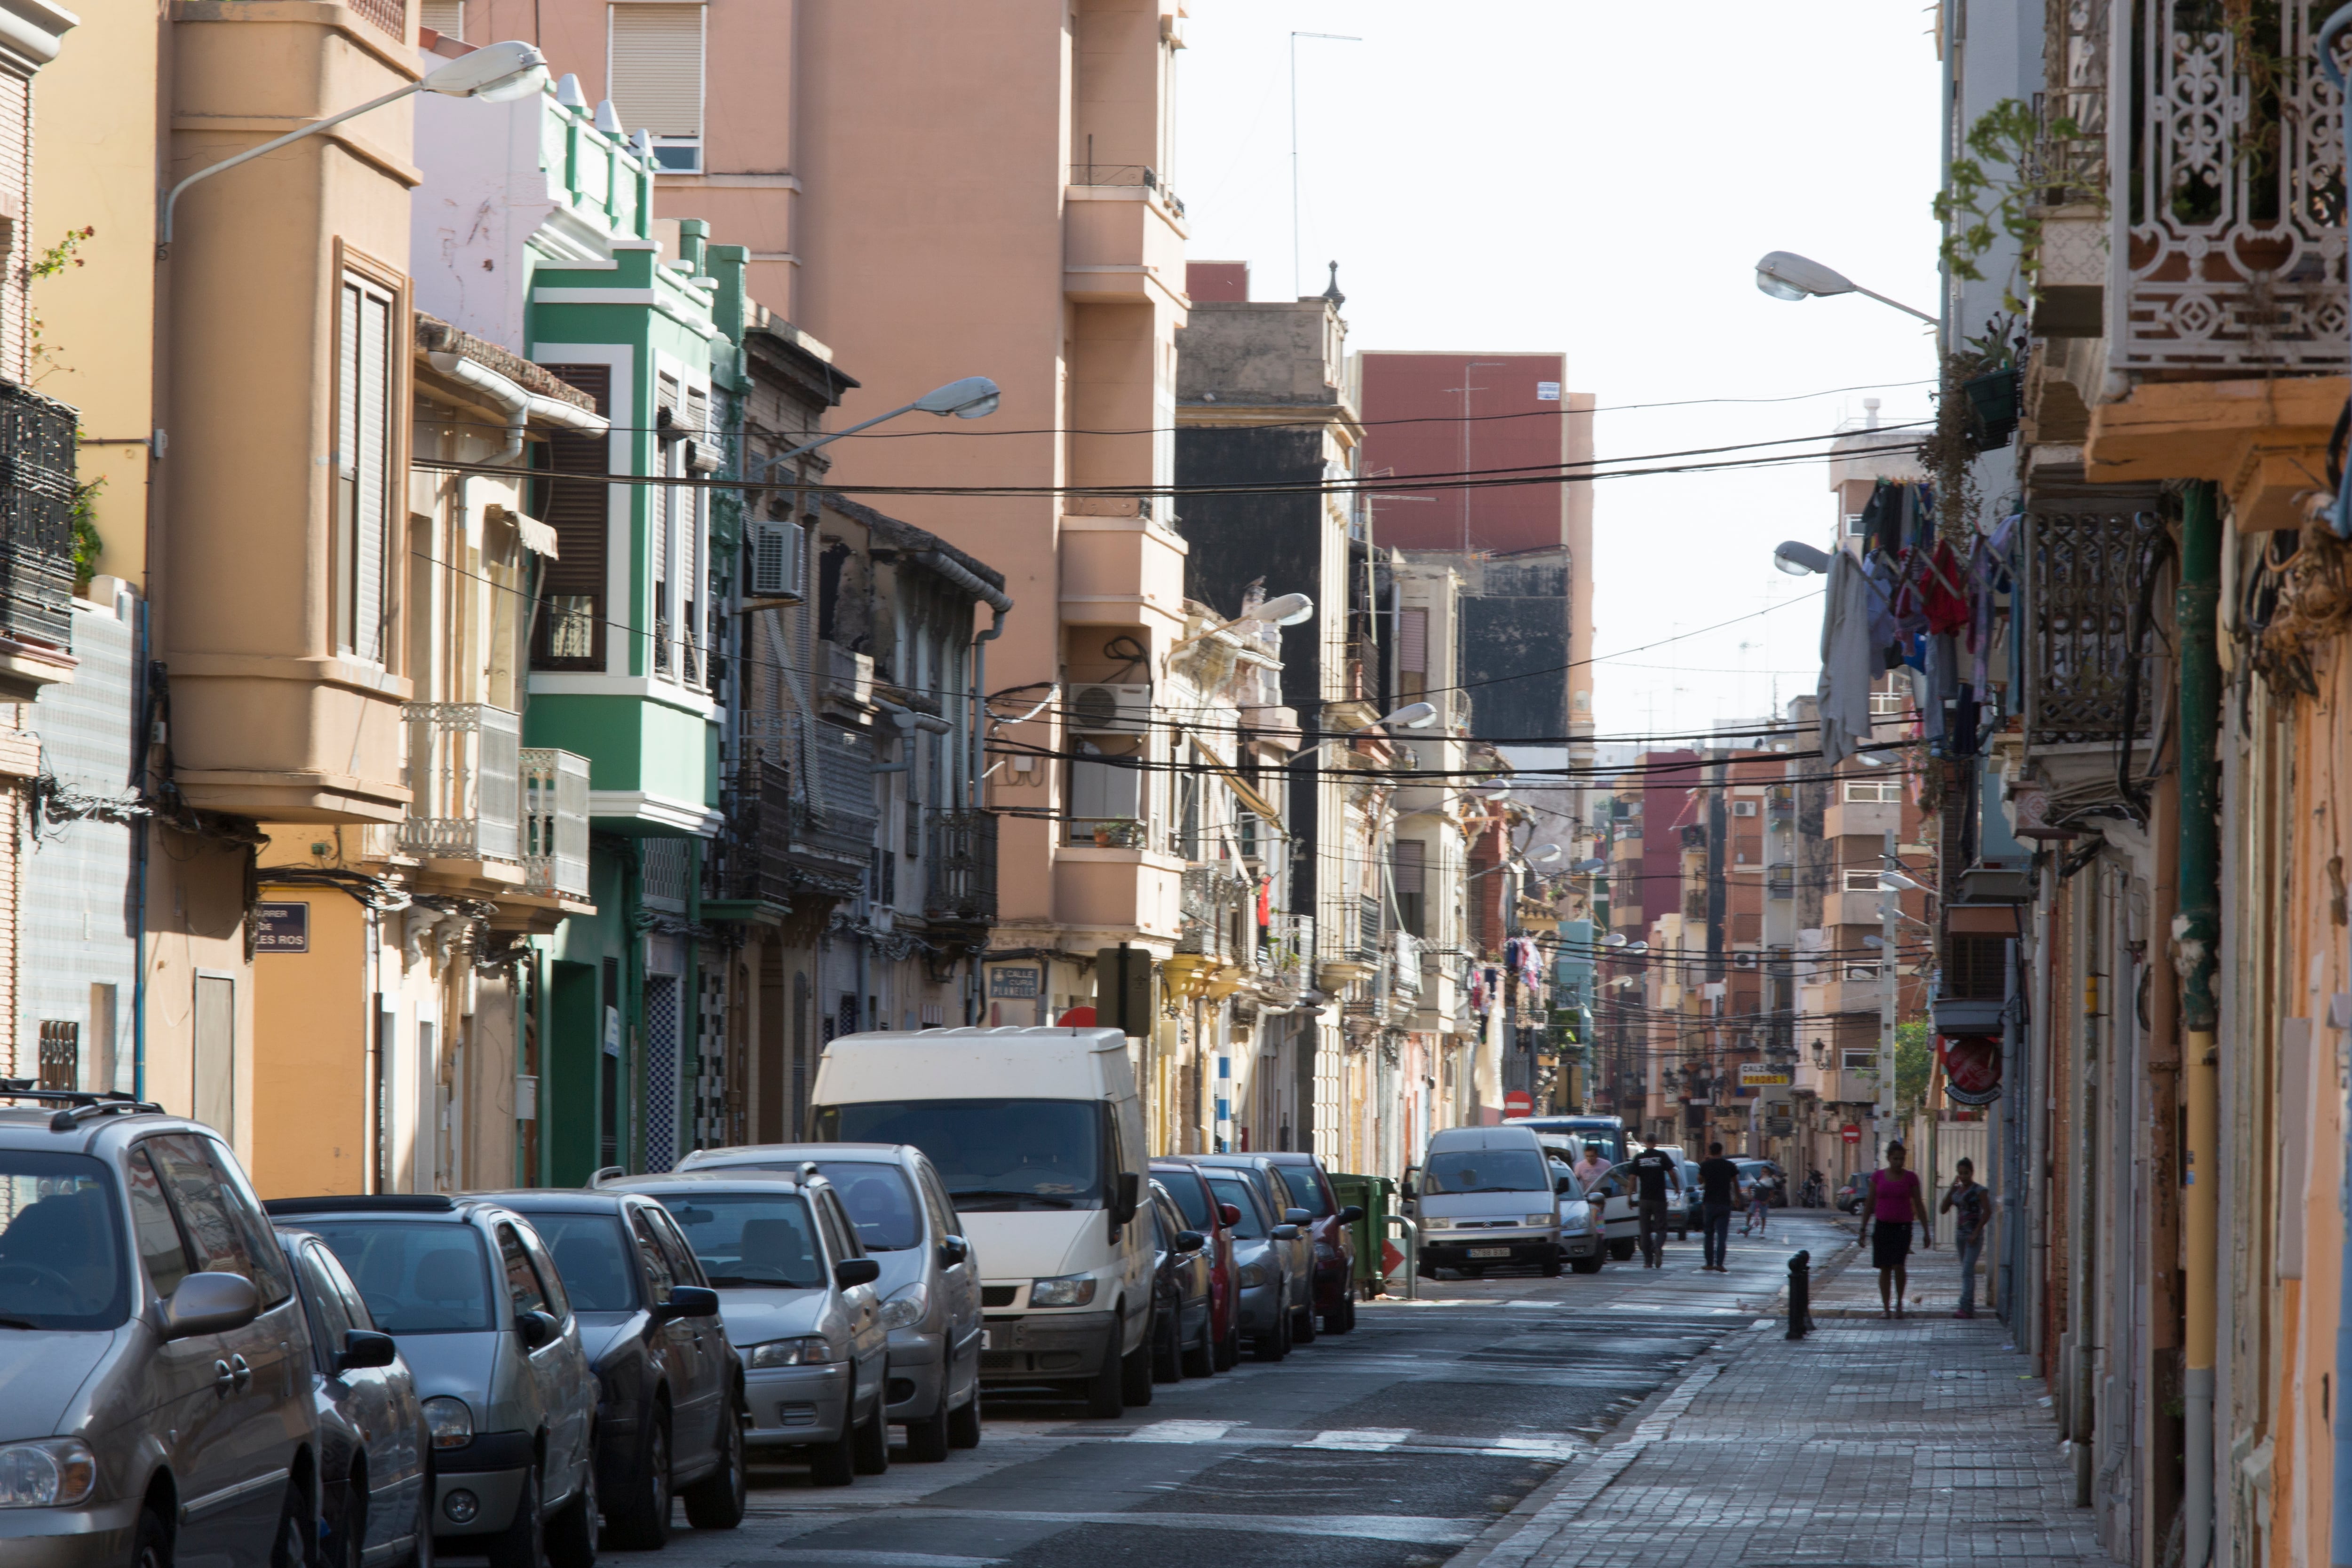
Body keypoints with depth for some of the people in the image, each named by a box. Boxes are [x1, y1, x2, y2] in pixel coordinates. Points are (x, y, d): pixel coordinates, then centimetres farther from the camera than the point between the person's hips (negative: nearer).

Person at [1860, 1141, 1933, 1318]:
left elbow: (1919, 1205, 5)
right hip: (1882, 1225, 2)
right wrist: (1863, 1229, 5)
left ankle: (1899, 1302, 6)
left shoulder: (1911, 1178, 1)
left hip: (1903, 1226, -2)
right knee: (1885, 1268, 3)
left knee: (1898, 1265, -15)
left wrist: (1926, 1232, 3)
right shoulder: (1878, 1177, 3)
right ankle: (1886, 1308, 10)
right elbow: (1869, 1204, 8)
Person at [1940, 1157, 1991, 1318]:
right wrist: (1952, 1188, -1)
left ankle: (1966, 1308, -21)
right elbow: (1943, 1210, 6)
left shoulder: (1979, 1191, -7)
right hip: (1960, 1233, 7)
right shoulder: (1956, 1191, 12)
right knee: (1967, 1272, 12)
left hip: (1974, 1235, -7)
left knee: (1967, 1271, -15)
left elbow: (1988, 1212, -12)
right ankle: (1971, 1308, 19)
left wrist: (1976, 1233, -16)